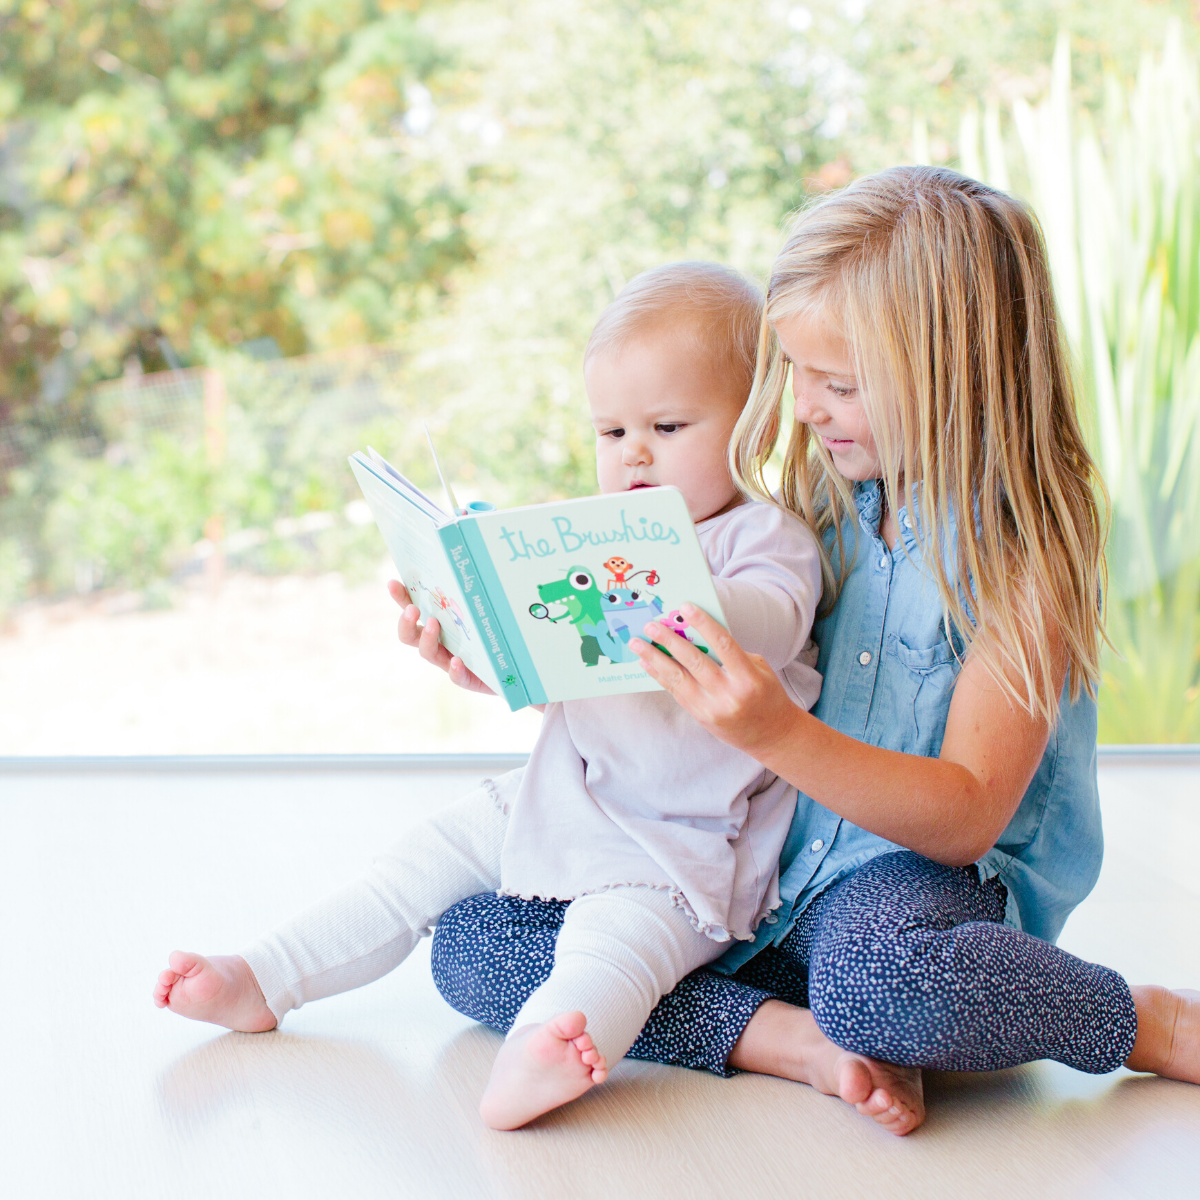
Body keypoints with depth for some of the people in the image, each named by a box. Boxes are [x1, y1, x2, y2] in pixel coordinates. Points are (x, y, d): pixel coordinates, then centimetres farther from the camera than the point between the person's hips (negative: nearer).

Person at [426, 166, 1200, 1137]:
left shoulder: (1023, 544, -11)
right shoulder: (819, 505, 8)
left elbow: (967, 817, -18)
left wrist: (777, 733, -33)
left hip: (922, 881, -6)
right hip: (751, 879, 7)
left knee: (874, 982, -43)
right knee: (470, 946, -8)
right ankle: (808, 1044, -20)